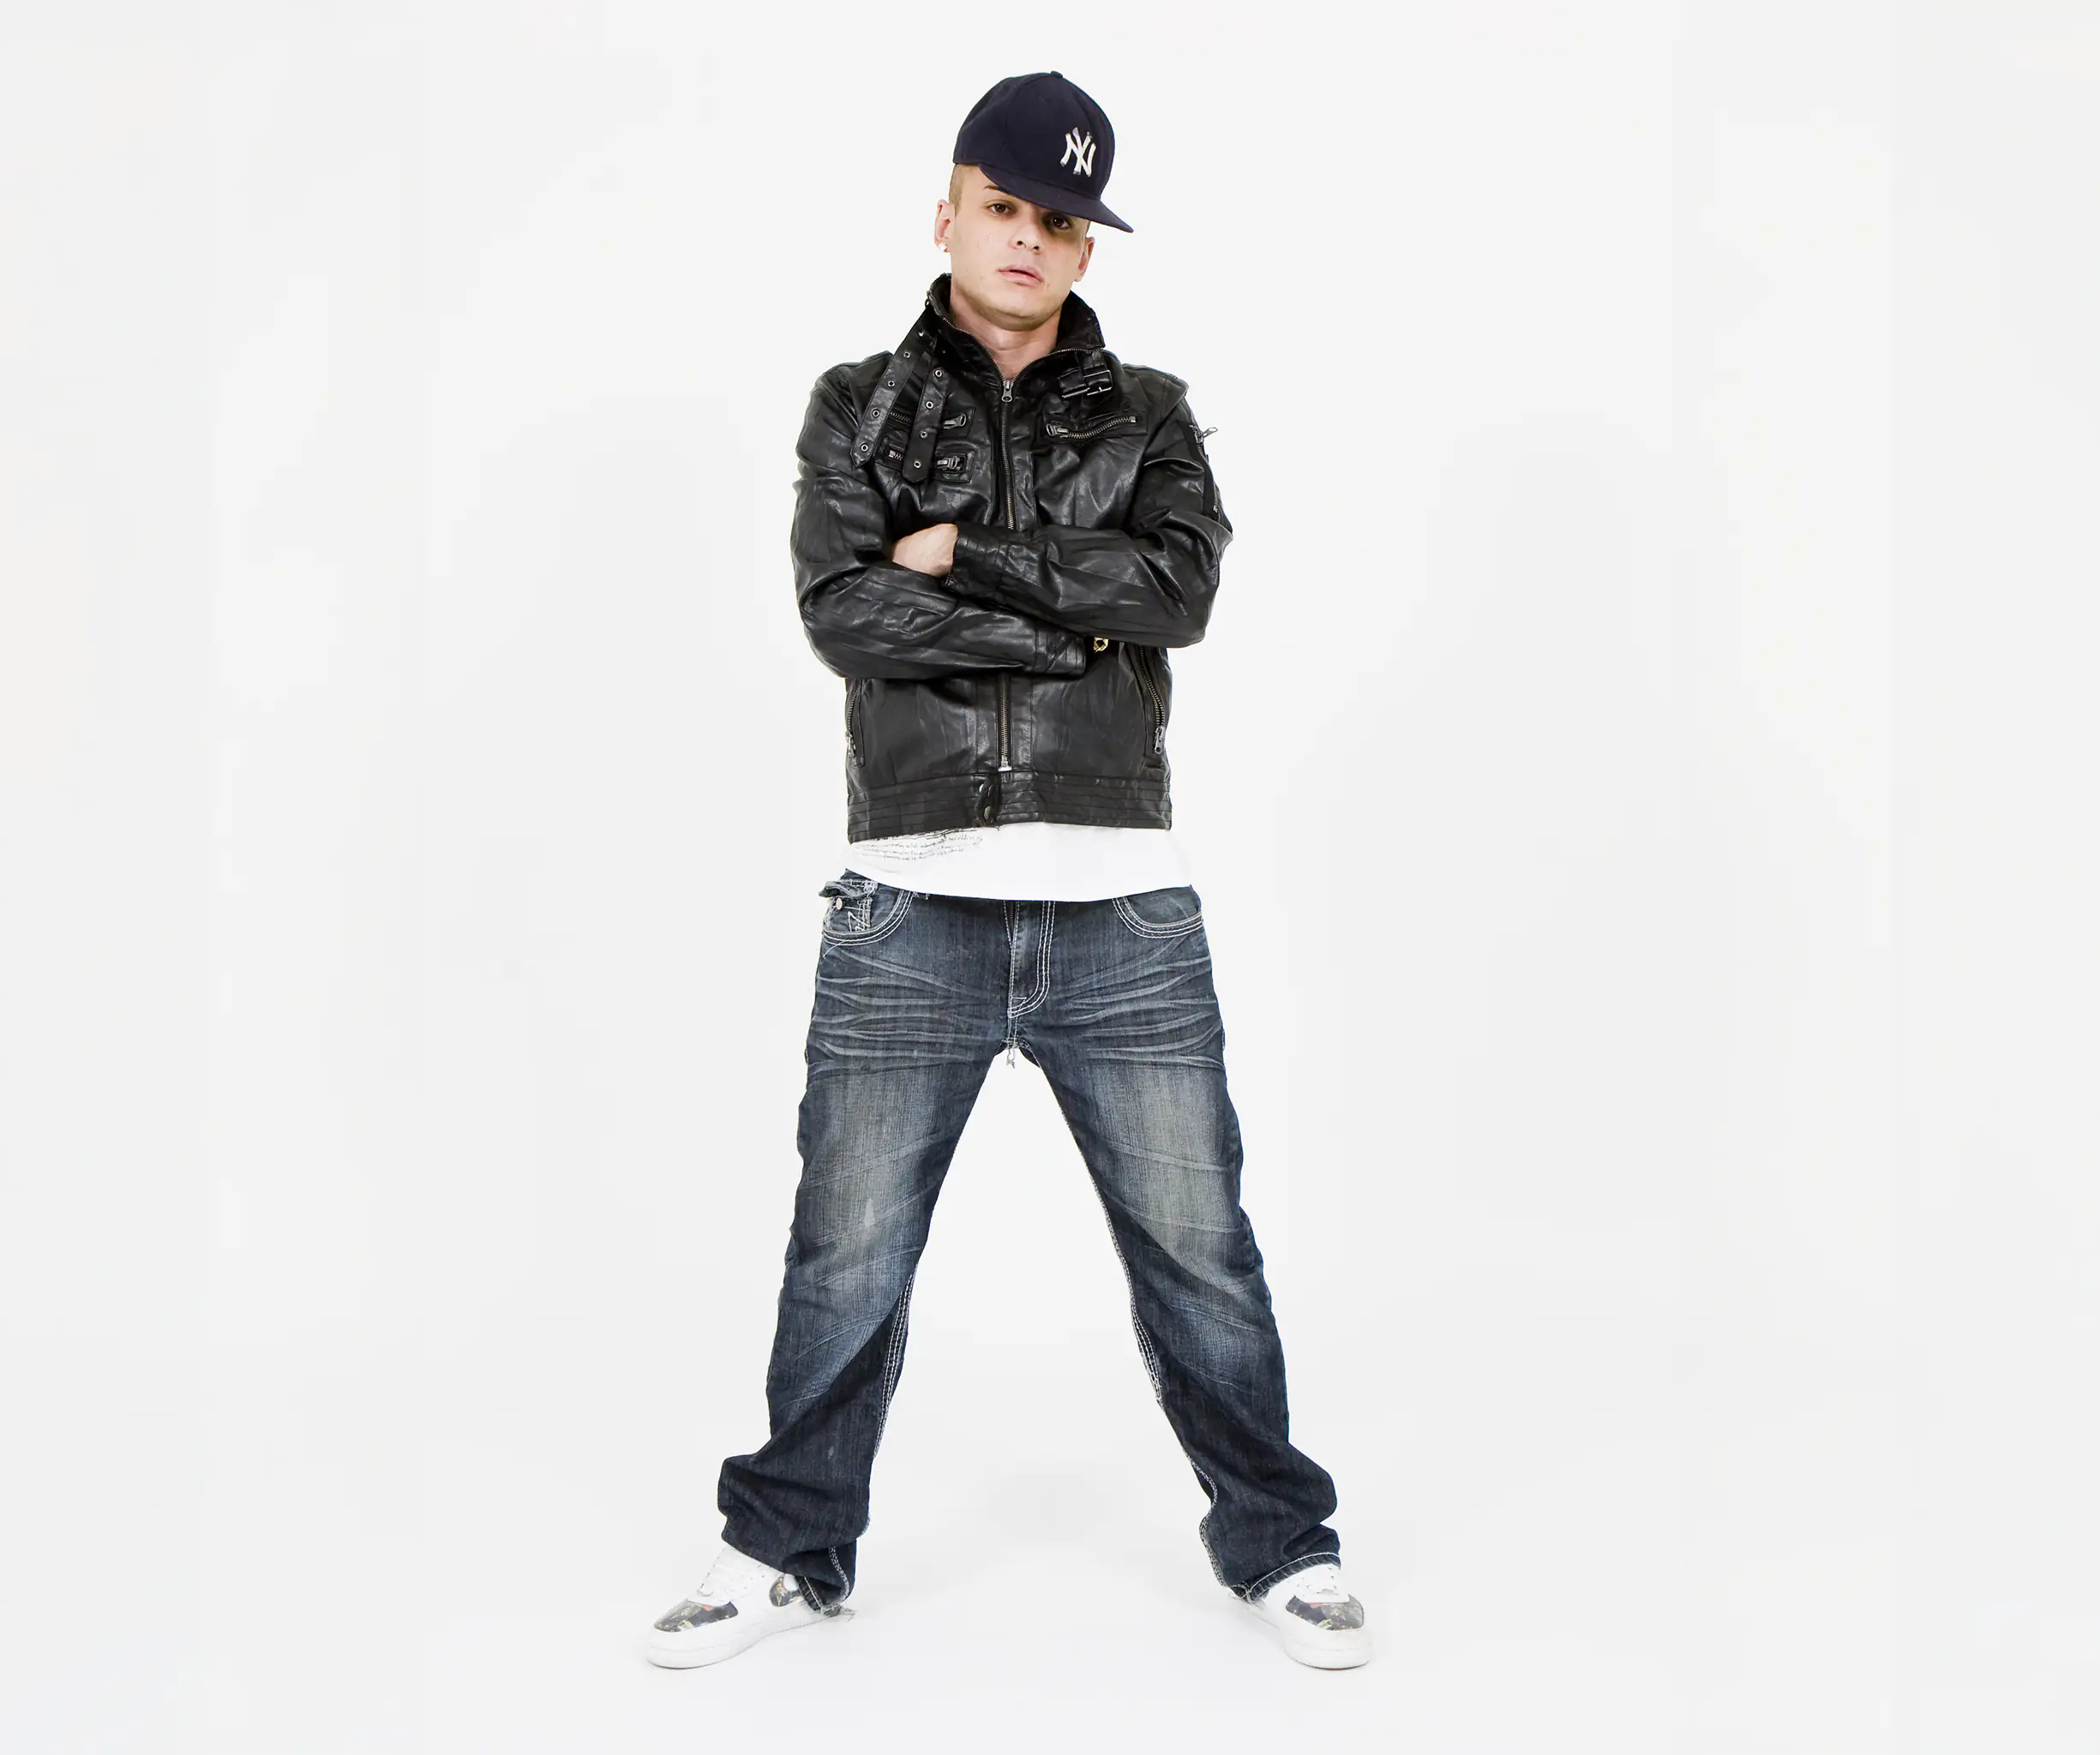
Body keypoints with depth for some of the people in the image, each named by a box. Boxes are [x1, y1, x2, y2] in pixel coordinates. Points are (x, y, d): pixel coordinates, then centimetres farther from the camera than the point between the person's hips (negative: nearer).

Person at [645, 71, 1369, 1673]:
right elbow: (846, 610, -6)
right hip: (911, 904, 0)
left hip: (1122, 904, 1)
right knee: (847, 1257, 7)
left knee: (1197, 1245, 7)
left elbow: (1177, 585, -7)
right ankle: (790, 1549, 26)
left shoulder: (1148, 415, 13)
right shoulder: (860, 409, 11)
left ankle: (1277, 1540, 25)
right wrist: (1073, 629, -7)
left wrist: (964, 556, -7)